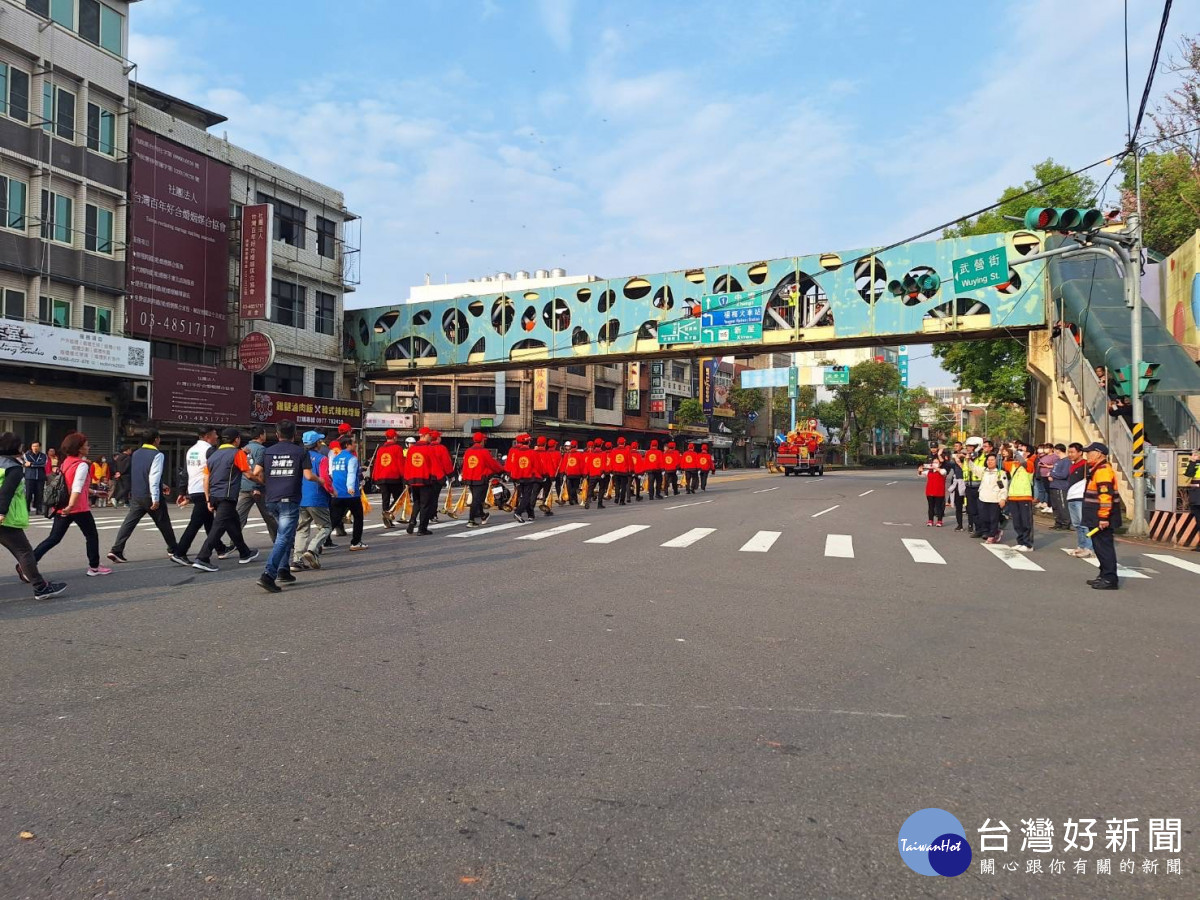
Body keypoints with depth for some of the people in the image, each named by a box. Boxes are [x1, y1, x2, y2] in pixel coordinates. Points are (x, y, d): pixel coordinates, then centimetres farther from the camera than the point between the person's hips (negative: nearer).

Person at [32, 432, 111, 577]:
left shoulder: (66, 462, 12)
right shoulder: (82, 465, -13)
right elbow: (77, 488, -25)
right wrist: (70, 506, -33)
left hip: (62, 507, 7)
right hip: (78, 508, -7)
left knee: (54, 538, 7)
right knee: (92, 535, 9)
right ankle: (94, 567, 17)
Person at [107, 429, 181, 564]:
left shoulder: (136, 453, 12)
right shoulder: (157, 455, -13)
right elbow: (154, 478, -20)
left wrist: (161, 485, 28)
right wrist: (156, 499, -21)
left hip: (135, 496, 7)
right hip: (150, 497, -6)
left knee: (129, 523, 5)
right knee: (164, 525, 4)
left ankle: (116, 551, -3)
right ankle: (173, 552, 10)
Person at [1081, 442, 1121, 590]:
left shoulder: (1103, 470, -17)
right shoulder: (1096, 469, 17)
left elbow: (1106, 495, -25)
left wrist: (1104, 517, -27)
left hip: (1101, 517, -11)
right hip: (1096, 517, 11)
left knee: (1104, 547, -8)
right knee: (1099, 546, 17)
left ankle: (1110, 579, -4)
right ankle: (1104, 575, 26)